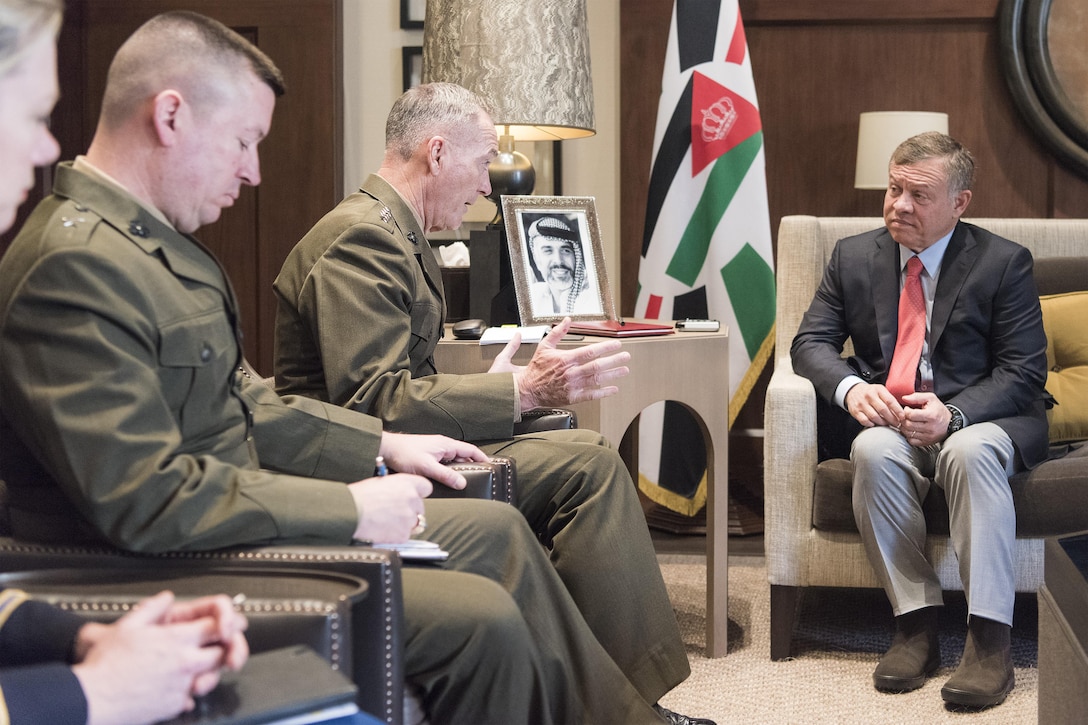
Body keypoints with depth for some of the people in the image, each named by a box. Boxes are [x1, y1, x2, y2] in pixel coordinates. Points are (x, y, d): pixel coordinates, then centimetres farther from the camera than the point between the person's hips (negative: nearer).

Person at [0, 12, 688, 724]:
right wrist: (350, 508, -21)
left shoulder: (156, 240, 12)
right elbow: (143, 496, -28)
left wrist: (382, 446, 11)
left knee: (496, 529, 13)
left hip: (242, 518, 11)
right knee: (482, 620, -18)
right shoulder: (73, 265, -23)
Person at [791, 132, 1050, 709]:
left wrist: (954, 414, -24)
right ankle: (915, 625, -26)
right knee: (873, 451, -33)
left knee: (971, 452, -37)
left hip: (979, 419, -2)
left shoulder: (1004, 262, -2)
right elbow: (811, 341, 6)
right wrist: (852, 389, -18)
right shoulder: (854, 256, 8)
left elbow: (1023, 372, -6)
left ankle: (989, 639, -34)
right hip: (889, 419, 3)